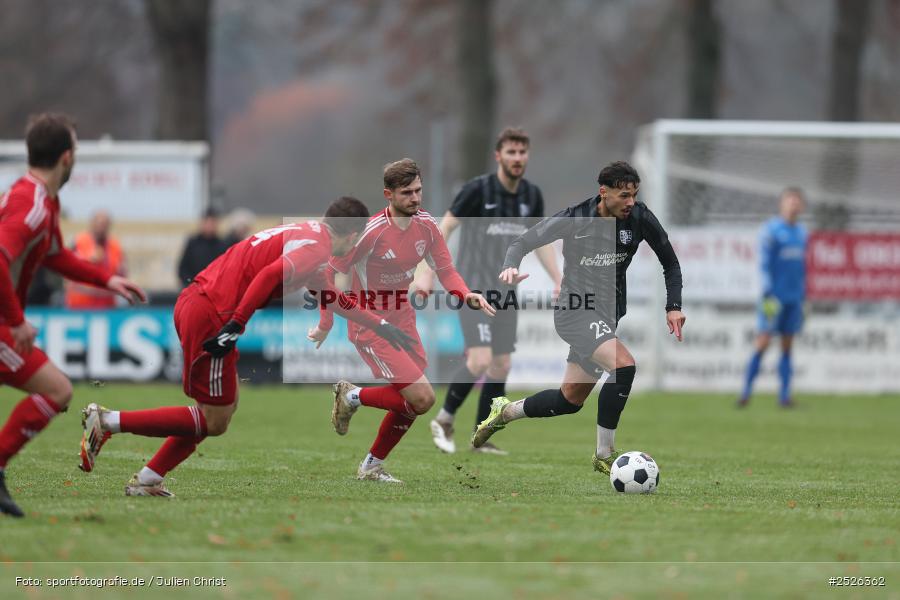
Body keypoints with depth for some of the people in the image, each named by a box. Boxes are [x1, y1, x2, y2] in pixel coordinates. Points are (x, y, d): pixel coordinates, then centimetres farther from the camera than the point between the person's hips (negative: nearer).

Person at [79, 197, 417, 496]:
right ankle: (107, 422, -7)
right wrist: (235, 326, -27)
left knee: (225, 407, 18)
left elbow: (329, 297, 39)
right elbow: (271, 275, -25)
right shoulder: (317, 247, -7)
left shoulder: (306, 234, 24)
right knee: (215, 422, -2)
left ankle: (147, 481, 15)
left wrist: (379, 326, 44)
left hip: (192, 301, 10)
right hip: (211, 315, -10)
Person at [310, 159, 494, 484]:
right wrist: (326, 325, -11)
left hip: (402, 320, 7)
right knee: (422, 398, -14)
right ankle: (352, 396, 8)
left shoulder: (426, 225, -3)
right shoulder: (372, 232, -23)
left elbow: (445, 270, 2)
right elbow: (330, 273, -15)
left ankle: (372, 467, 29)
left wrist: (466, 295, -19)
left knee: (410, 404, 10)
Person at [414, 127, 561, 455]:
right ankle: (444, 420, 1)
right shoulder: (478, 189, -11)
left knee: (501, 366, 4)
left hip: (505, 291, 6)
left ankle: (483, 438, 13)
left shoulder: (531, 195, 6)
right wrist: (428, 273, -13)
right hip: (473, 288, -6)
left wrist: (558, 281, 9)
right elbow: (444, 228, -7)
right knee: (481, 360, -17)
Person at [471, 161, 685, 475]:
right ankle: (604, 455, -17)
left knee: (570, 399, 14)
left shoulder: (640, 217, -7)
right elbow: (524, 242, -6)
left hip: (607, 314, 6)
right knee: (624, 366, -29)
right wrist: (510, 266, -27)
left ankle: (506, 412, 40)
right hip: (576, 311, -6)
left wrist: (673, 307, -4)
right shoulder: (575, 219, -16)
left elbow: (670, 263, 6)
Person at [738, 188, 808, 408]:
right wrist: (767, 294, -15)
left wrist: (803, 297, 19)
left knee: (788, 345, 4)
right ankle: (746, 390, -3)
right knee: (763, 341, -8)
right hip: (775, 297, -6)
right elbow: (764, 264, -10)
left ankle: (784, 394, 4)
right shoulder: (771, 230, -6)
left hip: (794, 298, 6)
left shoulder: (802, 232, 14)